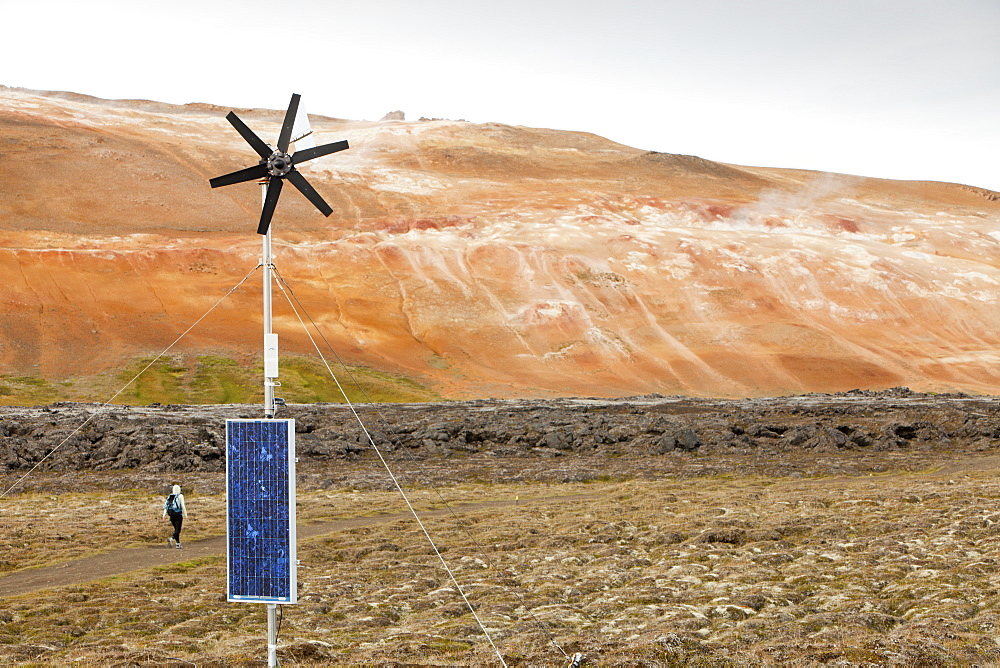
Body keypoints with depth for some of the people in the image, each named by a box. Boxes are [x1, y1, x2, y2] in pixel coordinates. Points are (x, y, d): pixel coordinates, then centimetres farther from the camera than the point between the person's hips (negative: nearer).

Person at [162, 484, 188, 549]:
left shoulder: (170, 496, 10)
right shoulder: (180, 496, -5)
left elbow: (166, 504, 2)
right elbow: (183, 506, -11)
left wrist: (164, 513, -4)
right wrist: (185, 514, -3)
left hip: (171, 515, 6)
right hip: (178, 515, -6)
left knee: (176, 529, 18)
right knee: (178, 530, -7)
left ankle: (178, 544, 15)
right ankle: (171, 539, -32)